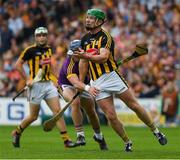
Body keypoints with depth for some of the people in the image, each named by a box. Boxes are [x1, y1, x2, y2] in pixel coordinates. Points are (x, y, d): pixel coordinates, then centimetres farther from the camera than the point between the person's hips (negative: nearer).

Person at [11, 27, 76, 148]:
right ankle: (17, 133, 27)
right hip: (36, 85, -5)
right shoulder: (31, 50, -9)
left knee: (58, 111, -6)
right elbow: (18, 65, -6)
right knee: (34, 116, 2)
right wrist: (27, 79, -11)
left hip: (48, 84, 5)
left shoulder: (48, 49, 10)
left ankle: (66, 140, -8)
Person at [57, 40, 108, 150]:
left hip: (83, 86, 5)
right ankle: (80, 136, -32)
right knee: (76, 102, -35)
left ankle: (98, 136, 34)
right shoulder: (69, 65, -36)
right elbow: (76, 83, -50)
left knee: (91, 112, 6)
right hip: (67, 86, -5)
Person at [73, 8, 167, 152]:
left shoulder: (105, 37, -9)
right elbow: (83, 62, 20)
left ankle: (156, 131, 17)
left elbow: (103, 57, -24)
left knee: (134, 106, 0)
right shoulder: (85, 39, 11)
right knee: (111, 116, -5)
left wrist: (86, 56, -38)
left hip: (112, 76, -4)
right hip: (97, 83, 4)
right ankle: (127, 142, 10)